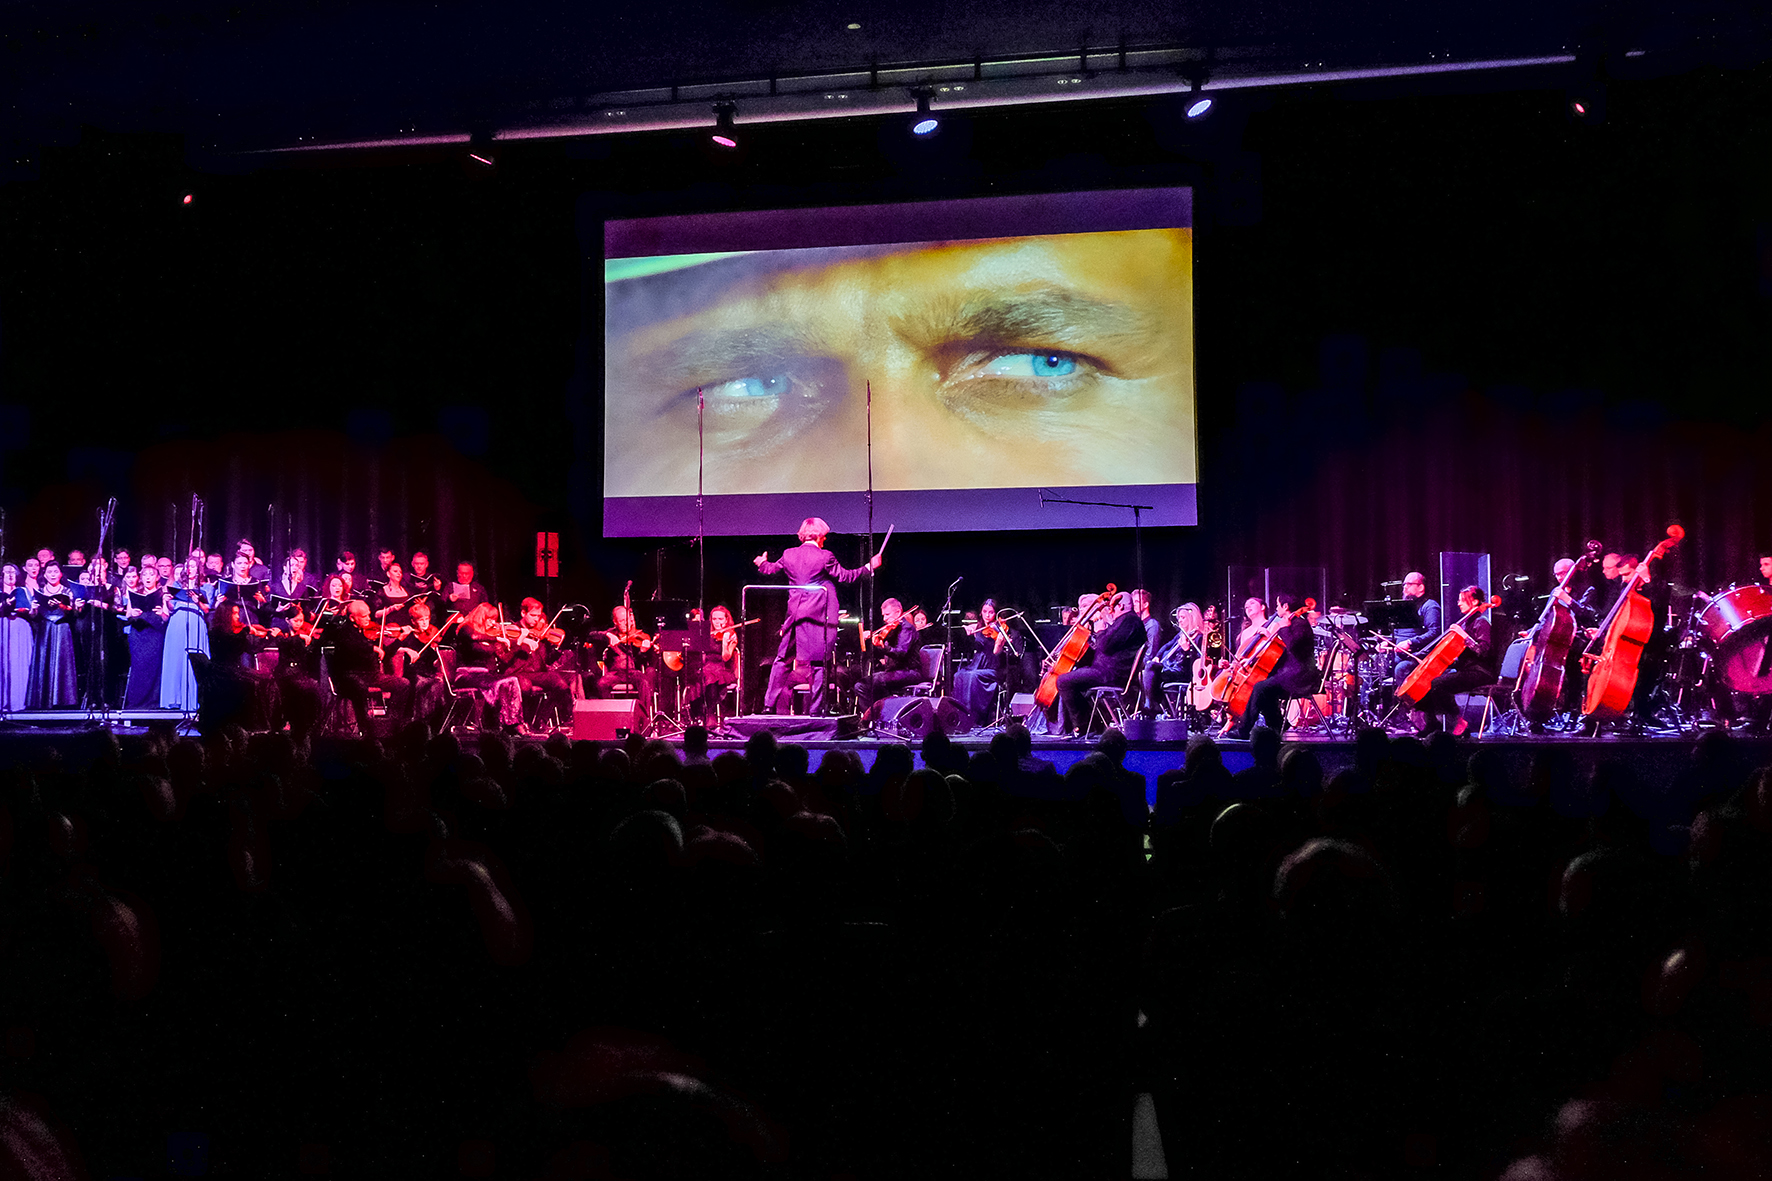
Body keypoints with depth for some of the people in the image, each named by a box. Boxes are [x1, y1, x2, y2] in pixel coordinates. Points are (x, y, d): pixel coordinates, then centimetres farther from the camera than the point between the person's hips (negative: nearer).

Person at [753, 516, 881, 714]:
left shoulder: (789, 555, 5)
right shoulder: (825, 557, -7)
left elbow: (771, 569, 21)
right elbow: (845, 576, 0)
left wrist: (762, 563, 45)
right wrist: (869, 566, 12)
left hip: (796, 615, 4)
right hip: (819, 615, -4)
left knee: (783, 659, 13)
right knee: (818, 662, 0)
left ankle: (770, 705, 9)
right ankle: (815, 710, 1)